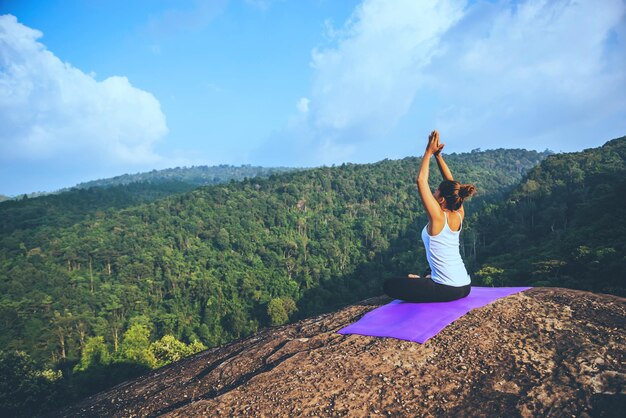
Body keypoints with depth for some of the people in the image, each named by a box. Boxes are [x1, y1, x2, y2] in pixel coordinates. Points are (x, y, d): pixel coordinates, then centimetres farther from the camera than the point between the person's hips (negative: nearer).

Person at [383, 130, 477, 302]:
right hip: (464, 286, 8)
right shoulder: (459, 215, 1)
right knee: (430, 275, 41)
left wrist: (429, 151, -9)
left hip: (448, 290, -8)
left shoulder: (438, 217, -19)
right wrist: (438, 154, 4)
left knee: (390, 286, -1)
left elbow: (421, 180, -18)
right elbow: (450, 182, 8)